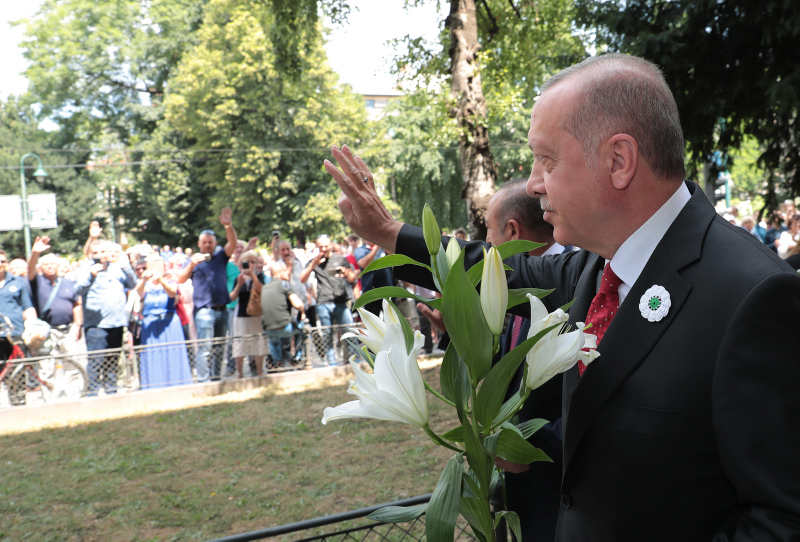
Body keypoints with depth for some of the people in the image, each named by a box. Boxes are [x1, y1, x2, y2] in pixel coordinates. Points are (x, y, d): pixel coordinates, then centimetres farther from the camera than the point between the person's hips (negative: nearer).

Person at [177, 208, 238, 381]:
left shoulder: (221, 257, 13)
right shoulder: (194, 260, 7)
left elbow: (233, 243, -4)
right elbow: (180, 280, -4)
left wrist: (228, 225, -21)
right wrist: (191, 265, -19)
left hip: (222, 309, 4)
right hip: (204, 310, -4)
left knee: (219, 348, 9)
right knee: (205, 347, -9)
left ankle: (215, 378, 17)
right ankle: (203, 380, -8)